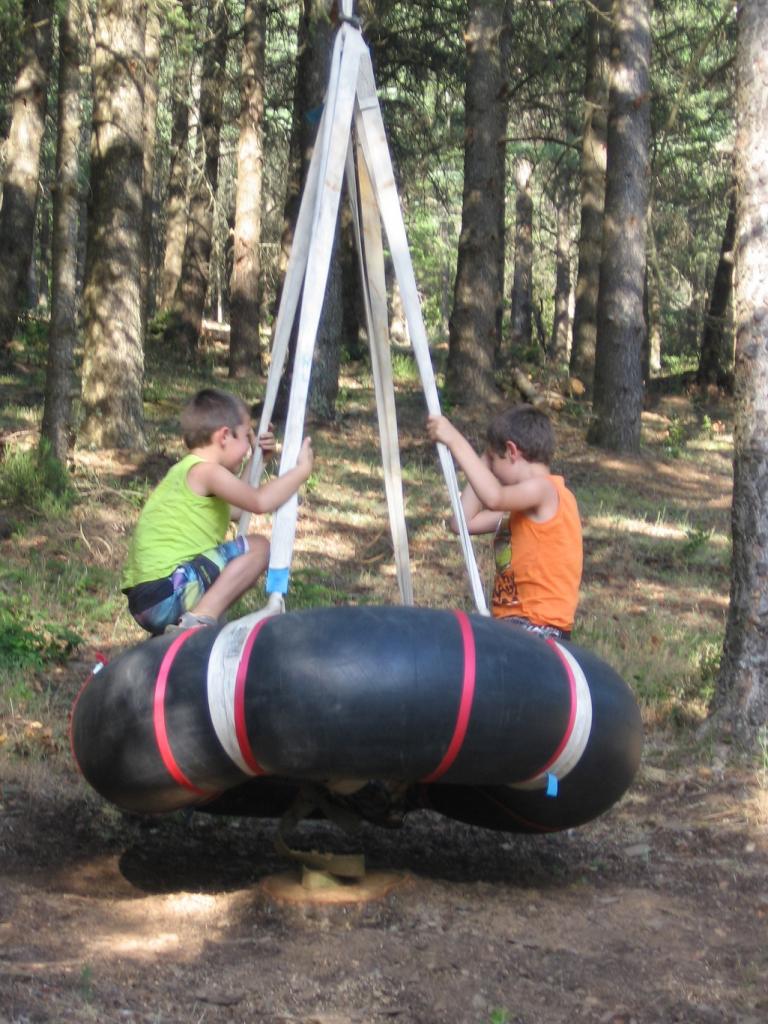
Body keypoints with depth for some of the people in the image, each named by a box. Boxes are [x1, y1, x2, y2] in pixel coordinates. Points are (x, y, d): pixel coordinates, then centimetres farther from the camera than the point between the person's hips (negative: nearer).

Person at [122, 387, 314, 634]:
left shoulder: (185, 471, 22)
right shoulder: (206, 471, -8)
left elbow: (236, 508, 36)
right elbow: (260, 502, -18)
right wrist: (301, 469, -5)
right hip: (166, 592, -10)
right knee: (258, 547, -8)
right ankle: (200, 620, -19)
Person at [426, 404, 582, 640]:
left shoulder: (543, 489, -9)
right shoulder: (520, 508, 20)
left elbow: (493, 498, -29)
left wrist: (456, 442, -26)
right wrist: (483, 463, 20)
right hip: (513, 623, 10)